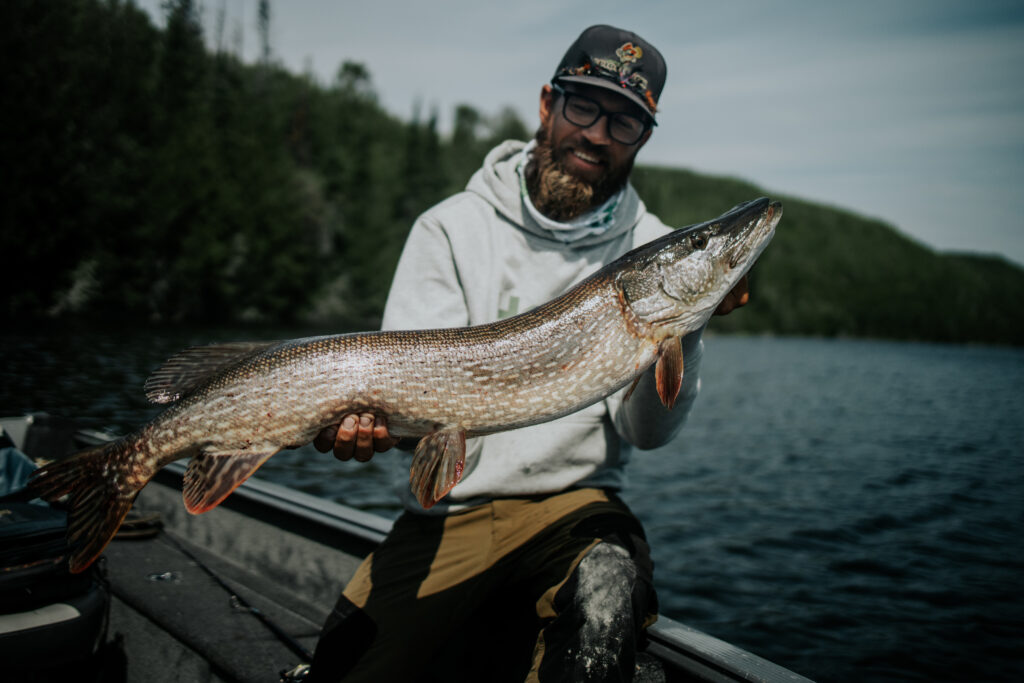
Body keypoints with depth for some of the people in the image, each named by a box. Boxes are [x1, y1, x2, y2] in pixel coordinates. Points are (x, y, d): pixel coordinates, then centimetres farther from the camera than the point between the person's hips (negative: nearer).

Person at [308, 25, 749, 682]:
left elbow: (647, 429, -9)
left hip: (575, 505, 0)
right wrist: (370, 414, -29)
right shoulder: (452, 227, -1)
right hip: (448, 511, 1)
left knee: (607, 591, -32)